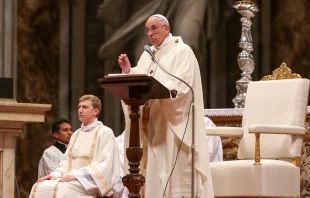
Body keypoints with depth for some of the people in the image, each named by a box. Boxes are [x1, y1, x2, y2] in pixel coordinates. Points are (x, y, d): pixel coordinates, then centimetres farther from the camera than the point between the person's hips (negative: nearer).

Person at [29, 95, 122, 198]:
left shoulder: (105, 132, -2)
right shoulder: (76, 134, 20)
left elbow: (104, 164, -13)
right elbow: (67, 161, 17)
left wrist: (77, 175, -22)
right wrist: (56, 174, -5)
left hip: (93, 182, -7)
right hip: (74, 179, 7)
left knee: (63, 189, -36)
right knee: (39, 187, -19)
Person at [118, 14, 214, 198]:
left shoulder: (182, 52, -3)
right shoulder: (147, 56, 17)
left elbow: (181, 86, -17)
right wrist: (128, 72, -6)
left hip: (173, 125, -6)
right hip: (152, 126, 6)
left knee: (176, 172, -9)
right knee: (154, 173, 2)